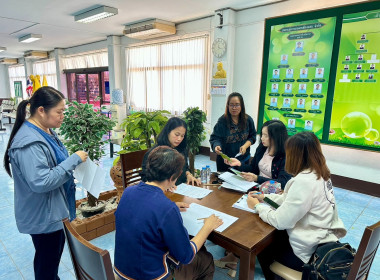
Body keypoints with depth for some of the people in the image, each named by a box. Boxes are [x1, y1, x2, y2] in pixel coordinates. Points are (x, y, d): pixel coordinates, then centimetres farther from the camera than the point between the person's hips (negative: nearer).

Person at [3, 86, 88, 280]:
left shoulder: (46, 131, 3)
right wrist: (74, 160, -27)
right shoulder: (30, 142, -27)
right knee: (47, 259, 11)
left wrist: (76, 160, 4)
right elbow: (41, 182, -31)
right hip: (42, 216, -9)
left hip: (52, 209, 9)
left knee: (56, 248, 26)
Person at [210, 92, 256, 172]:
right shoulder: (222, 121, -13)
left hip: (243, 160, 3)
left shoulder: (248, 120, -2)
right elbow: (214, 138, -14)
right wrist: (216, 146, -35)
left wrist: (245, 146, -11)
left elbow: (252, 136, 6)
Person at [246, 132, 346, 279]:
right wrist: (264, 197, 10)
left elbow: (280, 221, -25)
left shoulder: (304, 181, -29)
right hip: (324, 241, 8)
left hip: (310, 253, -8)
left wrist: (257, 206, -9)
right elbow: (292, 199, 11)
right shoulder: (319, 174, 0)